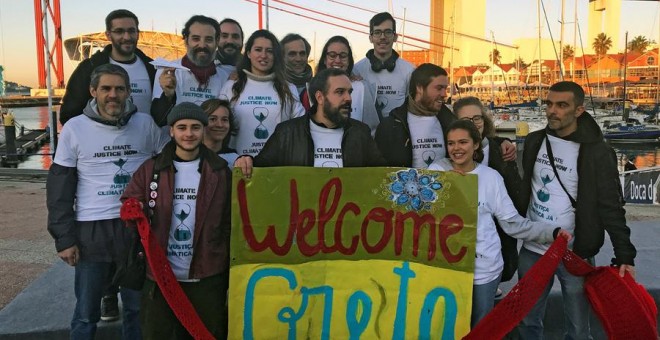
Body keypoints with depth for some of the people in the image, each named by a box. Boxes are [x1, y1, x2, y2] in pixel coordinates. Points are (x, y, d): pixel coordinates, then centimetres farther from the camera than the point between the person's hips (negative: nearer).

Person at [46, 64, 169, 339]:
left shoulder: (145, 124, 0)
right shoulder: (75, 128, -2)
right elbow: (59, 188, 1)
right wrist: (64, 238, -4)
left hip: (139, 227, 1)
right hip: (91, 230, -1)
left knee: (138, 307, 13)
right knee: (86, 313, 9)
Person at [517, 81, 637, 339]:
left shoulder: (597, 152, -11)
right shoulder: (534, 141, 3)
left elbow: (611, 206, -11)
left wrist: (624, 256, -16)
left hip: (575, 254, -4)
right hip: (532, 250, 4)